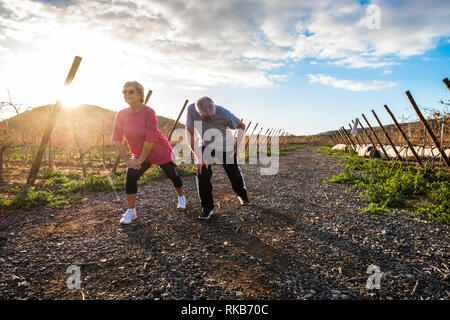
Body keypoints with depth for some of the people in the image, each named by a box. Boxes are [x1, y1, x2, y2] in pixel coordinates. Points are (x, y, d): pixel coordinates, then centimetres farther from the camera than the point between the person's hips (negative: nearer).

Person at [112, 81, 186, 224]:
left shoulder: (148, 112, -24)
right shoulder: (121, 114, -9)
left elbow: (151, 139, -27)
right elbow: (117, 138, -7)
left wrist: (140, 160, -23)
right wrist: (127, 160, -12)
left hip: (161, 152, -3)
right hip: (140, 154, 4)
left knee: (173, 175, 12)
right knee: (131, 176, -15)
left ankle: (181, 197, 41)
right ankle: (131, 211, -2)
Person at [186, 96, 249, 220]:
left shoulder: (224, 114, -35)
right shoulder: (191, 110, -31)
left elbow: (242, 126, -17)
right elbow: (189, 134, -22)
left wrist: (237, 146, -12)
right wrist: (199, 157, -25)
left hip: (225, 146, -1)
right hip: (205, 145, 1)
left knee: (234, 173, 12)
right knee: (202, 174, -13)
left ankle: (242, 194, 43)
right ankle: (207, 207, 6)